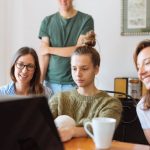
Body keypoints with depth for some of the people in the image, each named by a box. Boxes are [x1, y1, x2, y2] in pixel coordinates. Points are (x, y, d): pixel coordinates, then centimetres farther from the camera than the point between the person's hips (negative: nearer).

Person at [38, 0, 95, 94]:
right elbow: (44, 54, 1)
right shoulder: (47, 21, 7)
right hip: (51, 82, 2)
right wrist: (39, 81, -9)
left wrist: (49, 49, -3)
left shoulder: (86, 20, -1)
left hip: (75, 82, -2)